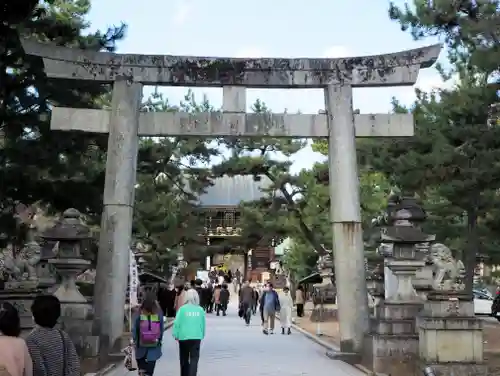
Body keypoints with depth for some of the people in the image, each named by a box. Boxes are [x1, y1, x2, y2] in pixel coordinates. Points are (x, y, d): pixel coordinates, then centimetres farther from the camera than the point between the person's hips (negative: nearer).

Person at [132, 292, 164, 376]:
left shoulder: (140, 313, -11)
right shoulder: (159, 313, -10)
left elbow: (135, 328, -5)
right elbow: (162, 328, -4)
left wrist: (135, 340, 7)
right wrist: (160, 340, 8)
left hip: (141, 343, 0)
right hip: (154, 344, 0)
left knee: (141, 361, 18)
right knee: (151, 361, 7)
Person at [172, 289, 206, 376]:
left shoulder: (182, 309, -9)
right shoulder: (200, 309, -2)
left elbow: (177, 323, -9)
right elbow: (203, 324, 6)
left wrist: (175, 334, 1)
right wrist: (202, 335, 17)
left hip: (184, 336, 0)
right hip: (196, 337, 0)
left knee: (184, 359, 17)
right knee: (194, 358, 0)